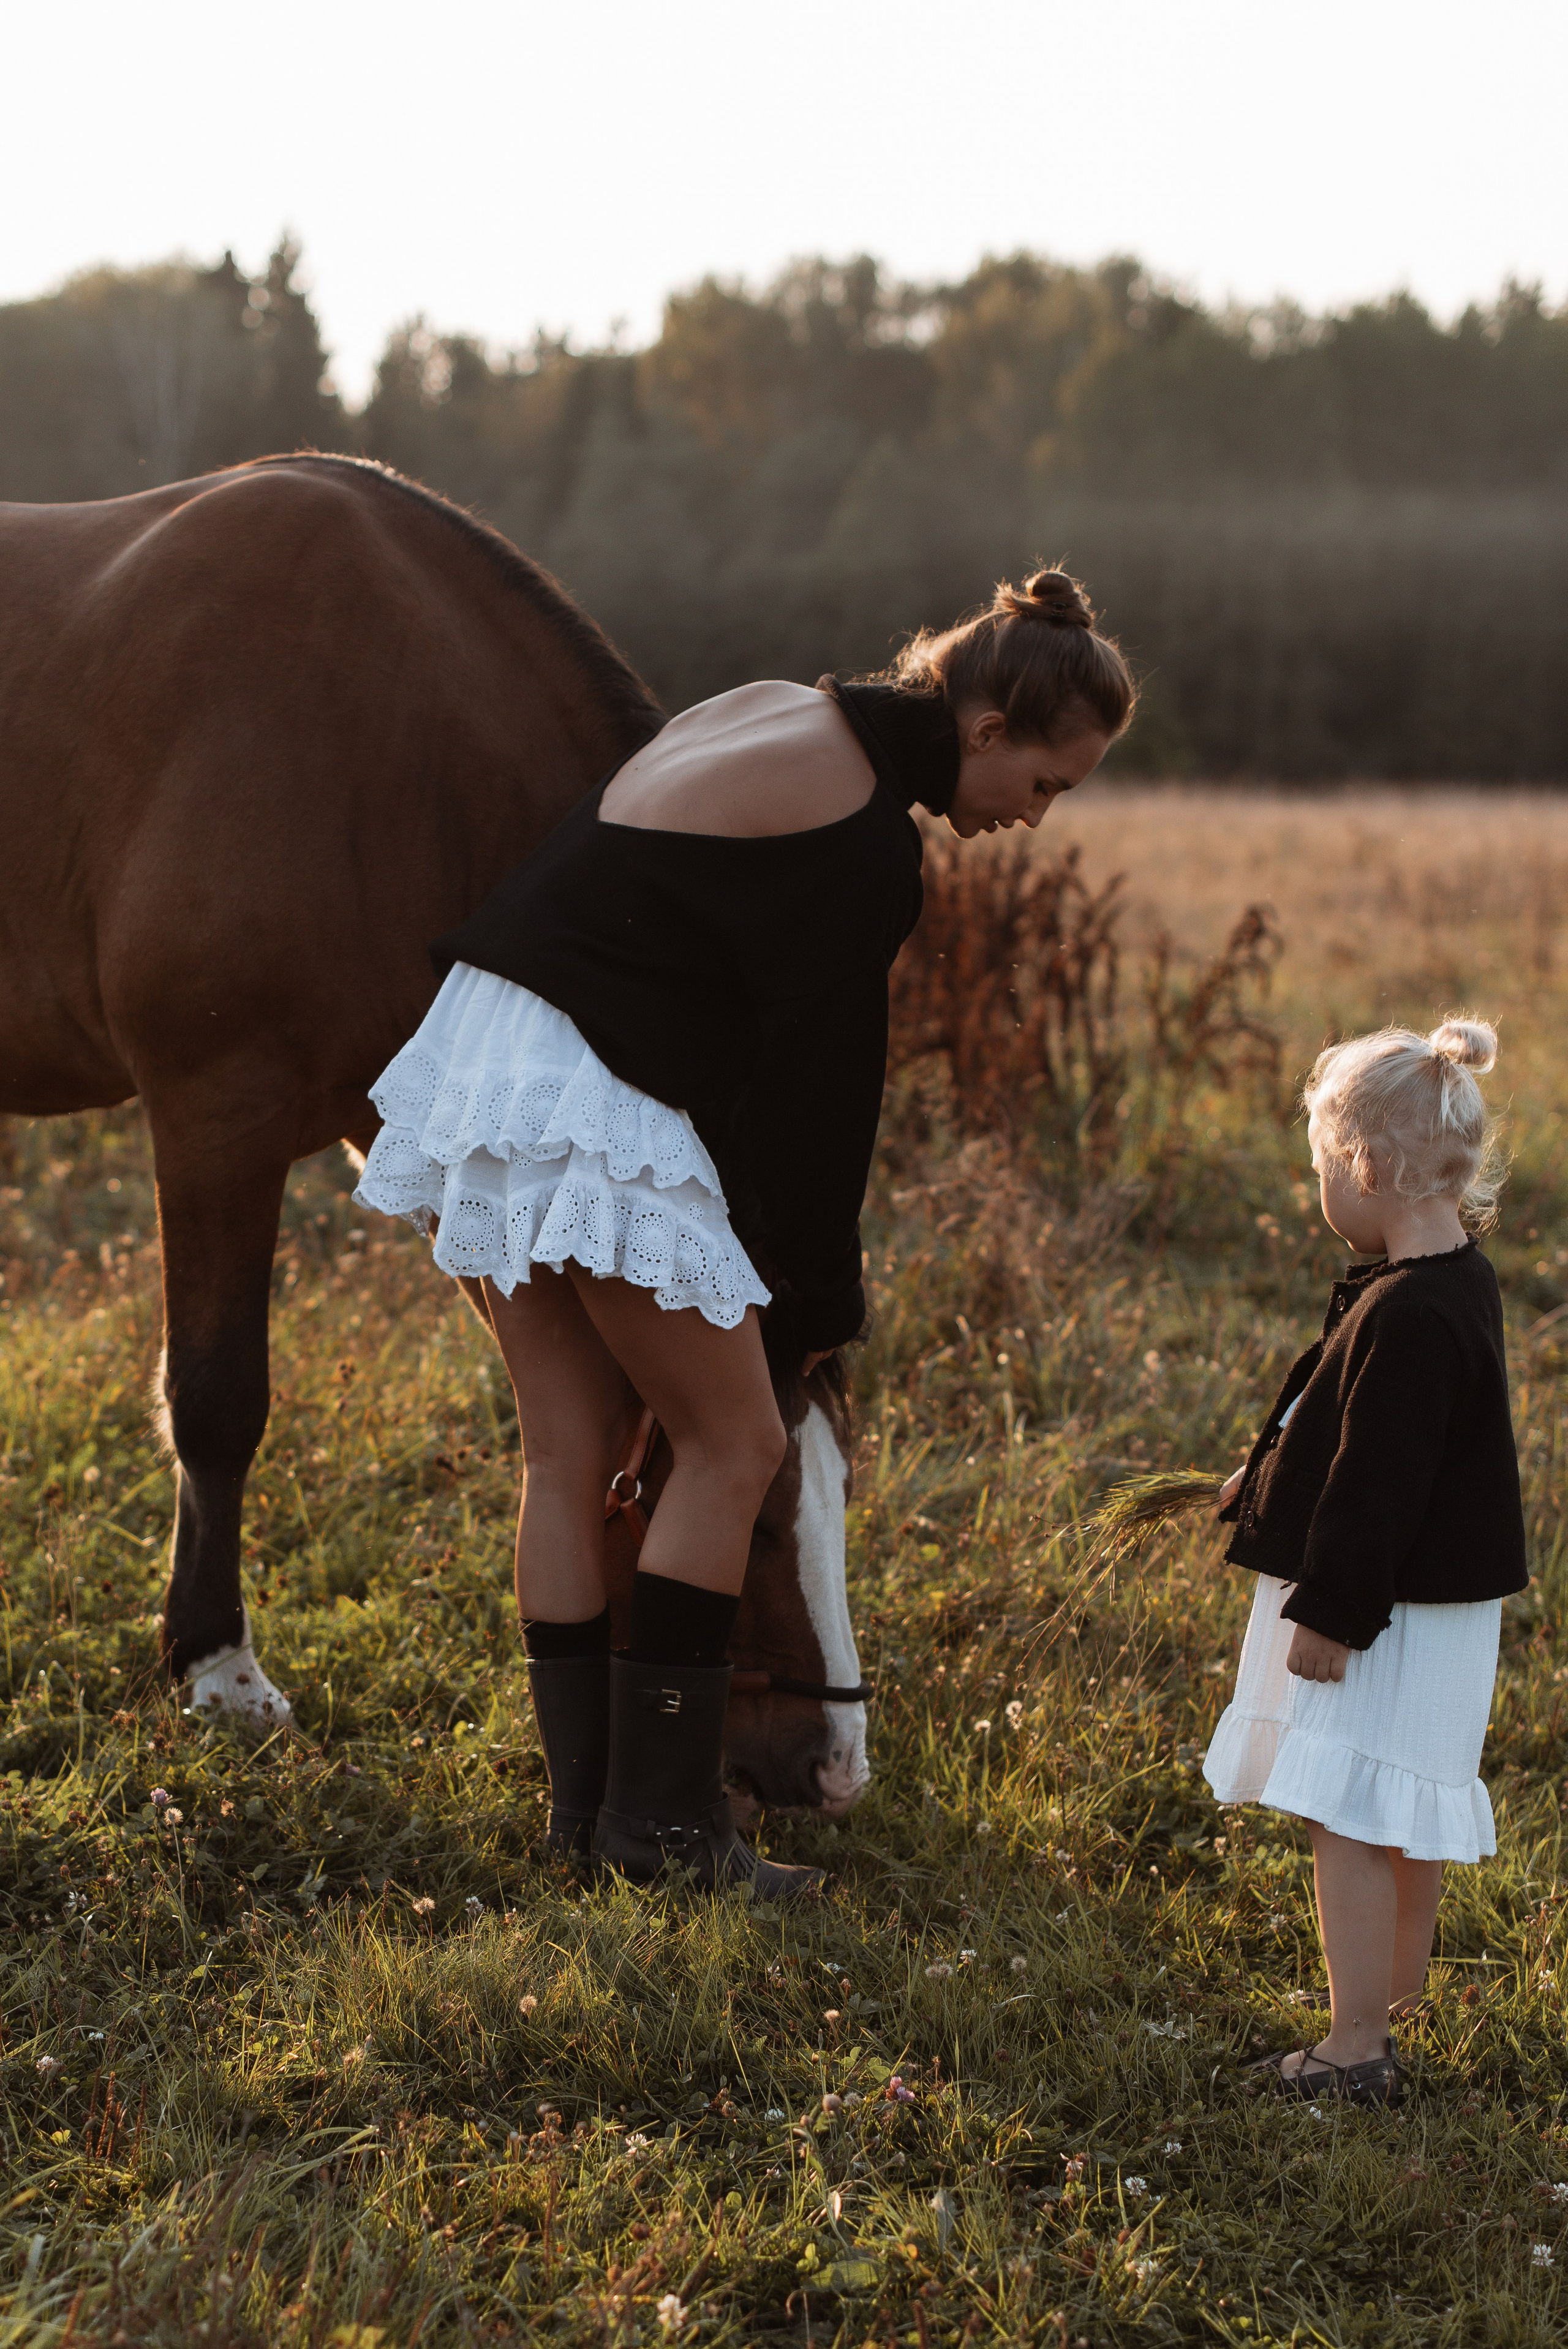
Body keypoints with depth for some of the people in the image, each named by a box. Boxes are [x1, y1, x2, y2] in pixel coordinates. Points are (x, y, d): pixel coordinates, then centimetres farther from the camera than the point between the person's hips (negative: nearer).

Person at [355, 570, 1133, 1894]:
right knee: (735, 1442, 1)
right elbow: (819, 1078, -10)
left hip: (489, 1040, 9)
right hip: (592, 1112, -9)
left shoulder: (785, 715, 13)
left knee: (570, 1449, 12)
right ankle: (659, 1815, 3)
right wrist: (824, 1302, 3)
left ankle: (585, 1798, 17)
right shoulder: (869, 844, -15)